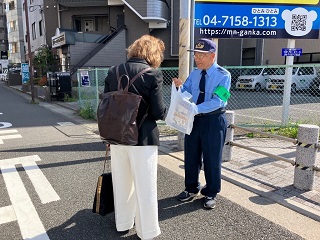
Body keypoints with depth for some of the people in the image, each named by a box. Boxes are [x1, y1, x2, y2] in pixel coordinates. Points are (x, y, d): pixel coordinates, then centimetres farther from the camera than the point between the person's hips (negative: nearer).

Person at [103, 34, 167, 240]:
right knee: (145, 185, 9)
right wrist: (166, 111, 9)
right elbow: (158, 112, -15)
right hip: (143, 137, -5)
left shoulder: (113, 72, 3)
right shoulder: (153, 74, -12)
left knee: (121, 182, 19)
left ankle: (123, 223, 38)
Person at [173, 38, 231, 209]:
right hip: (194, 118, 5)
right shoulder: (194, 74, 5)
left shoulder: (223, 75, -12)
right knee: (191, 155, 14)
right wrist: (179, 87, -17)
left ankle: (211, 193, 28)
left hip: (214, 120, -5)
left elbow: (217, 101, -23)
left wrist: (196, 109, -34)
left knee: (212, 158, 7)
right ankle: (191, 188, 35)